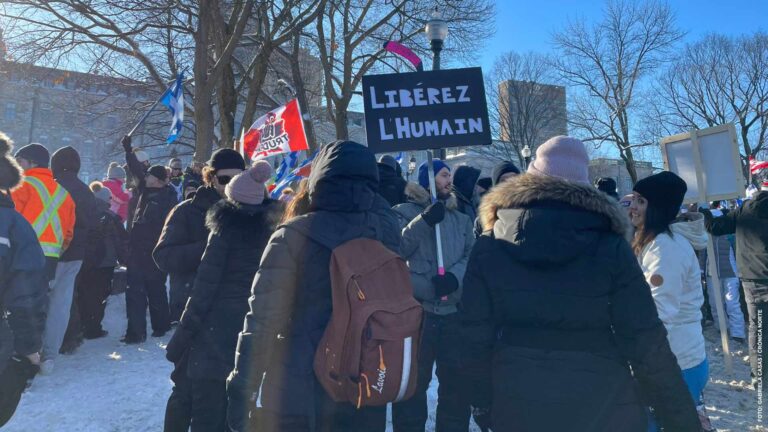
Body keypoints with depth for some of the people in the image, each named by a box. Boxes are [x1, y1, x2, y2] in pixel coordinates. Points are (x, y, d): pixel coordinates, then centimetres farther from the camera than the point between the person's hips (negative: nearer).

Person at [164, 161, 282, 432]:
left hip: (216, 330, -4)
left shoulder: (226, 230, -9)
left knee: (186, 395, 11)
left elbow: (205, 289, -13)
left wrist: (181, 337, -8)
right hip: (253, 331, 5)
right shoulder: (271, 230, 4)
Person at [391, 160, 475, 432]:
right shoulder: (404, 212, 3)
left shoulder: (461, 219, 17)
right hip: (414, 308, -4)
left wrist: (455, 276, -13)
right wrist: (423, 221, -19)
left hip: (454, 310, 5)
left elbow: (472, 255, 7)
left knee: (457, 382, 15)